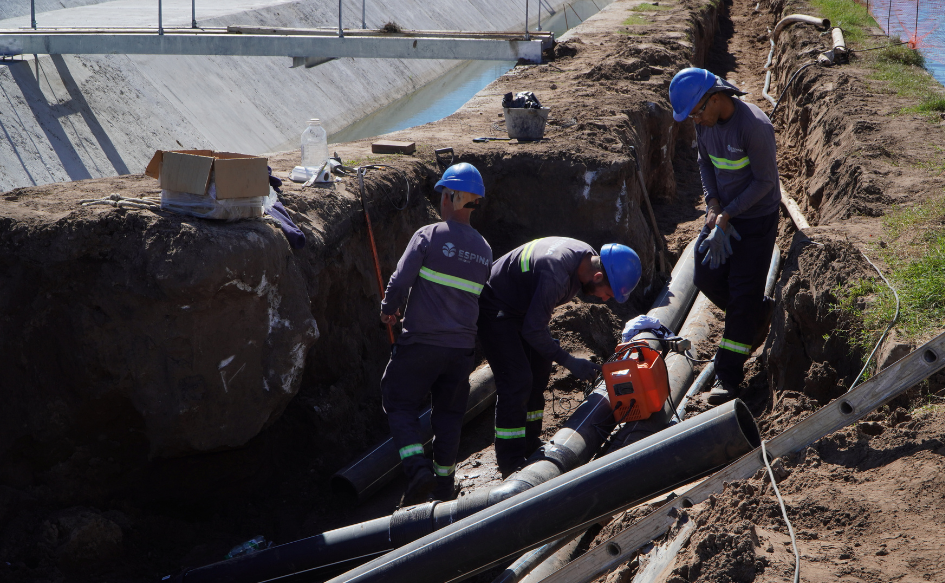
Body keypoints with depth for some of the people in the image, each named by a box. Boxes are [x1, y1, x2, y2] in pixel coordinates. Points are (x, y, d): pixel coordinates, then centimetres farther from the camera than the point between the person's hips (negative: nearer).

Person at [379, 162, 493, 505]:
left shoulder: (428, 236, -9)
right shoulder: (484, 249, 7)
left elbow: (400, 281, -13)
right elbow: (482, 297, 12)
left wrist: (388, 310, 6)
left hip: (421, 342, -5)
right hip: (462, 346, 5)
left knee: (400, 404, 7)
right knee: (449, 413, 16)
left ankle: (418, 468, -11)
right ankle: (445, 484, 22)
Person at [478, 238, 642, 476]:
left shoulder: (590, 258, -10)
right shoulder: (556, 275, -38)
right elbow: (532, 331, -29)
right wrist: (570, 363, -24)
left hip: (524, 309, 10)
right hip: (496, 311, -10)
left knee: (539, 372, 11)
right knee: (516, 380, -15)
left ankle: (530, 445, 22)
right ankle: (511, 464, -11)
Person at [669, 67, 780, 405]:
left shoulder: (754, 126, -28)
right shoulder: (704, 123, -6)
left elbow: (765, 181, -21)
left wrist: (727, 214, -20)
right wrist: (712, 204, -3)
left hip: (757, 217, -7)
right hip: (723, 212, 7)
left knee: (743, 291, -5)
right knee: (707, 277, 7)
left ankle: (729, 377, 0)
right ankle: (758, 314, 34)